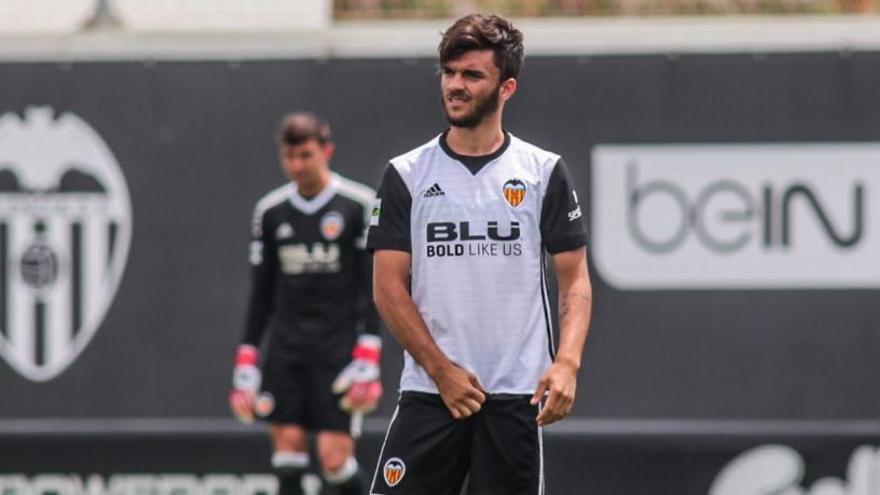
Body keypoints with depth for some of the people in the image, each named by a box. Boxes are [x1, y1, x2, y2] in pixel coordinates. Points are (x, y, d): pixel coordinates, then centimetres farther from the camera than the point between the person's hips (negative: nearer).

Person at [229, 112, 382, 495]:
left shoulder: (360, 206, -3)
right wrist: (246, 361, 8)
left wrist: (368, 360, -11)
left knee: (335, 457, -10)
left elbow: (372, 287, -4)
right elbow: (261, 292, 14)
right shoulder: (270, 212, 9)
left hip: (339, 348, -4)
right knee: (288, 443, -4)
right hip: (286, 349, 4)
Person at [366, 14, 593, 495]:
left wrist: (566, 363, -13)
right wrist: (441, 369, -8)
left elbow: (575, 279, 3)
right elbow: (388, 287, 1)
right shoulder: (406, 176, 4)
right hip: (428, 393, 0)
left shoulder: (544, 172, 4)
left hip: (517, 395, 0)